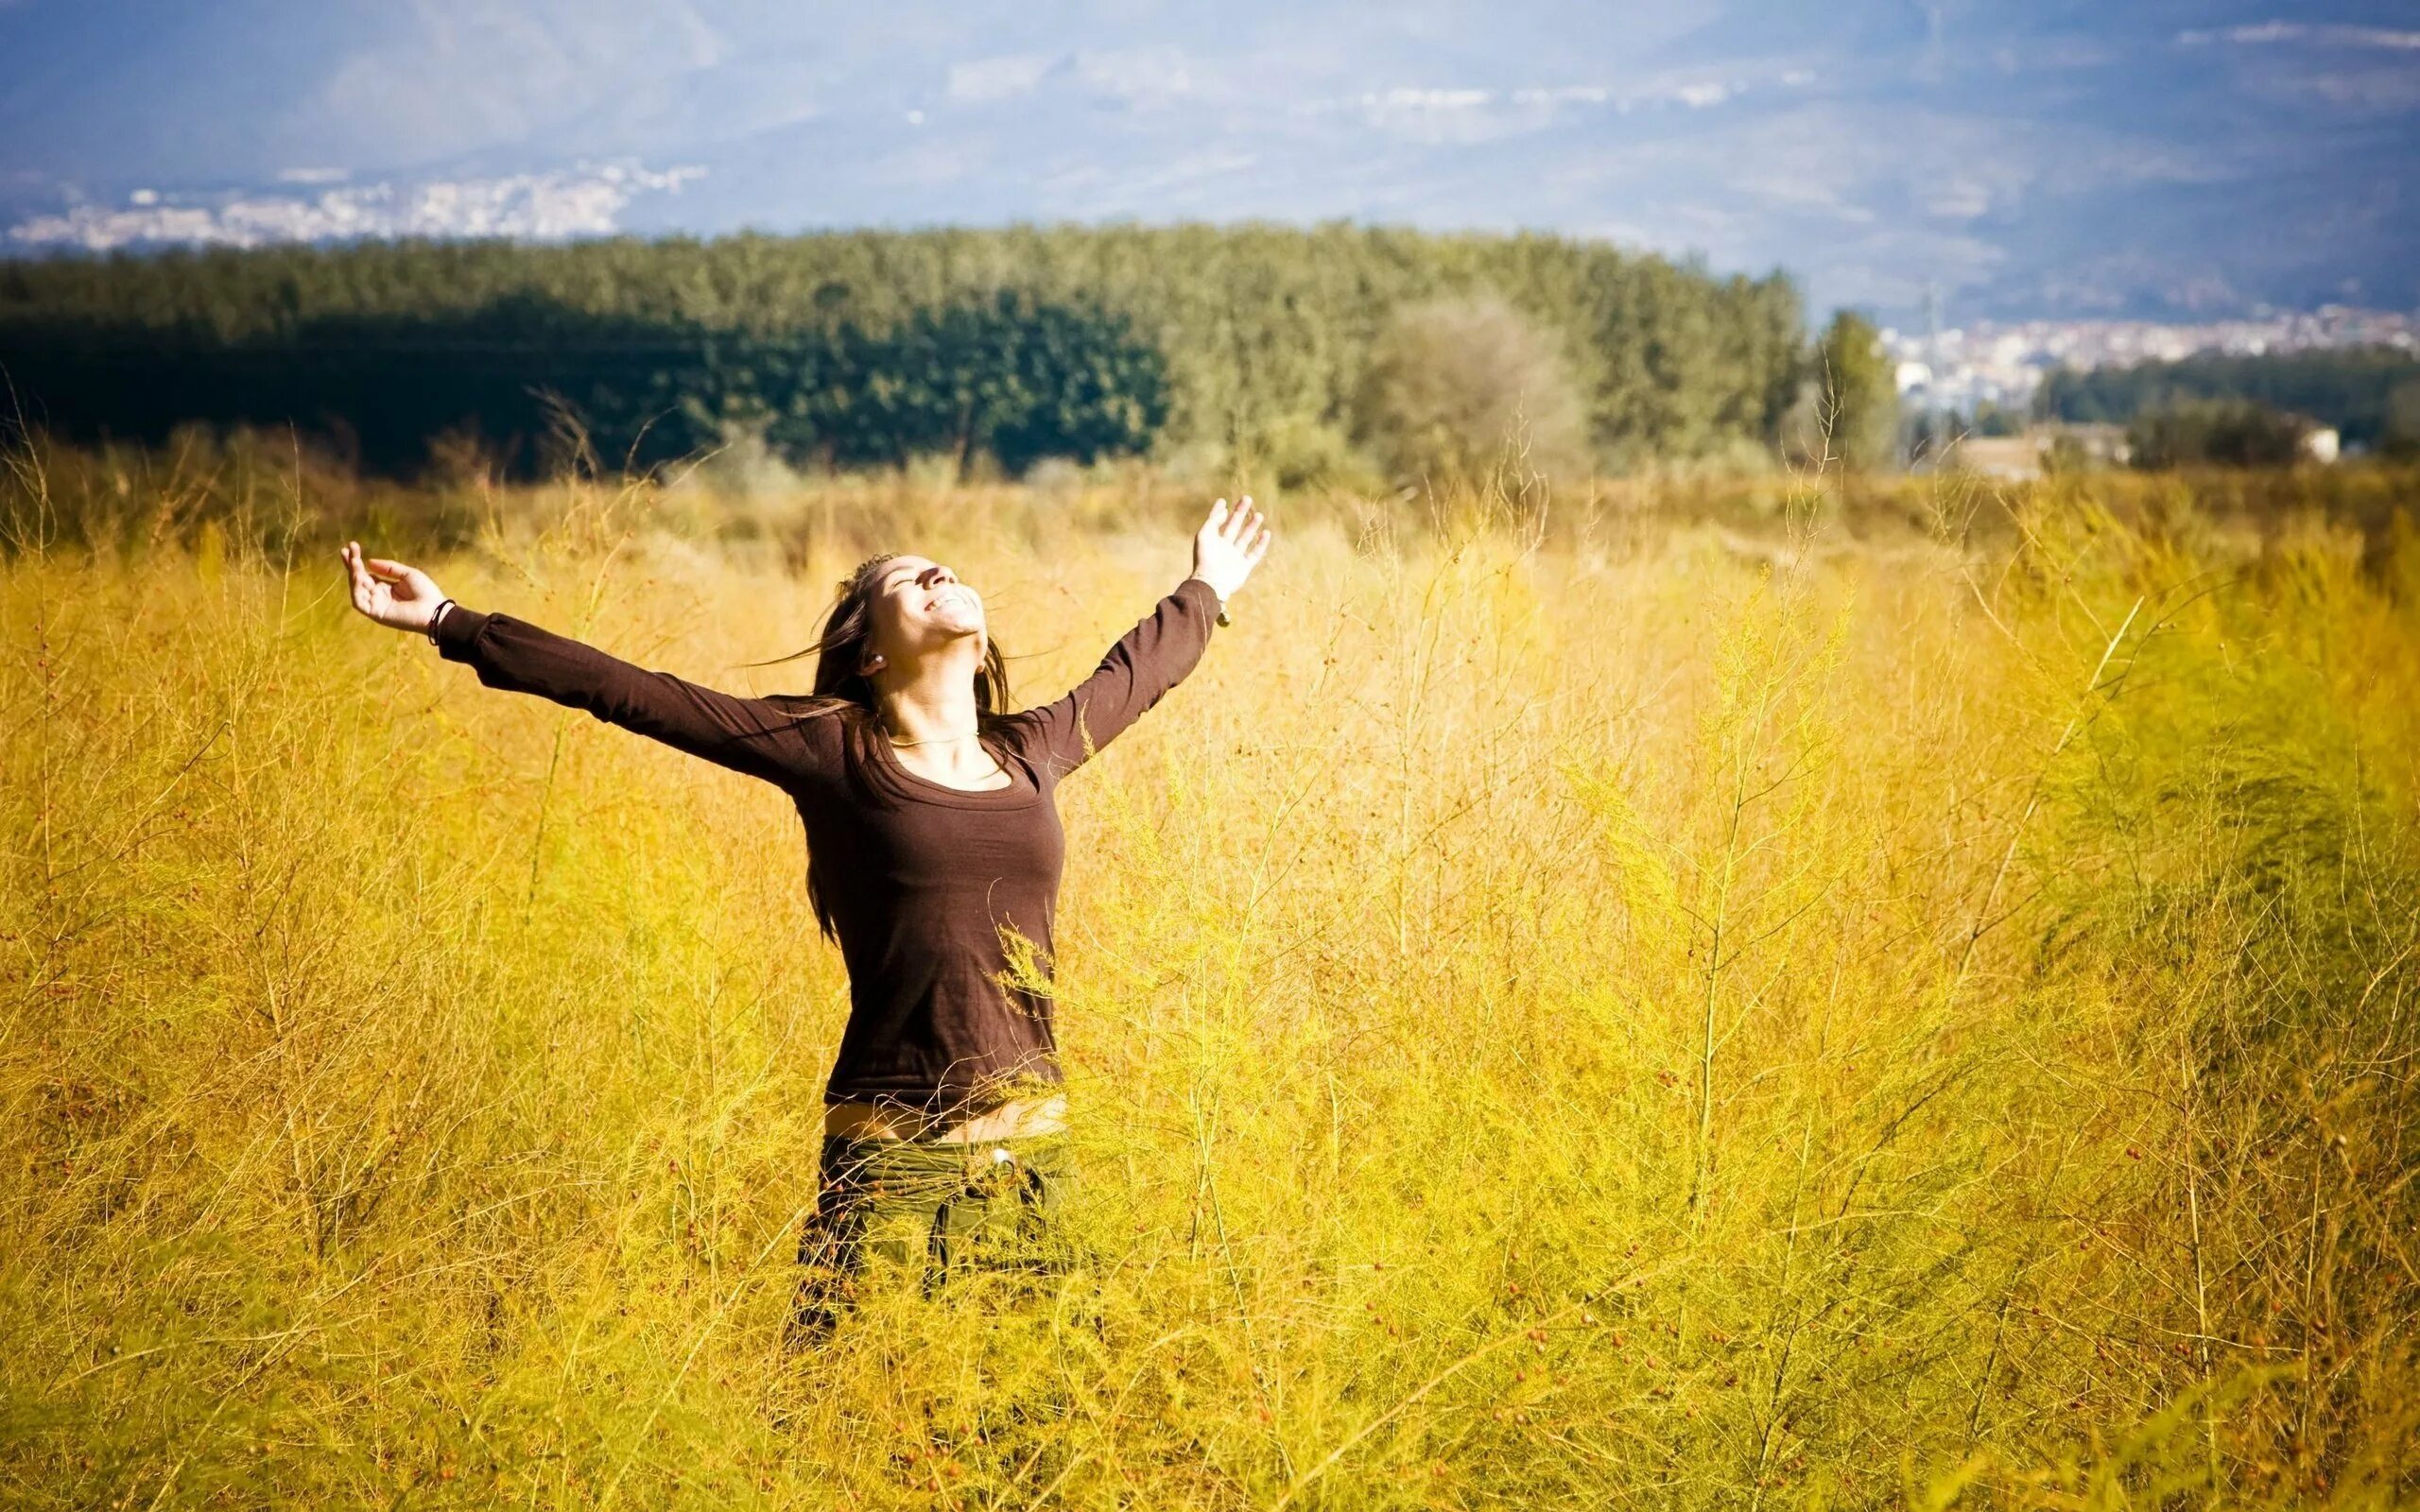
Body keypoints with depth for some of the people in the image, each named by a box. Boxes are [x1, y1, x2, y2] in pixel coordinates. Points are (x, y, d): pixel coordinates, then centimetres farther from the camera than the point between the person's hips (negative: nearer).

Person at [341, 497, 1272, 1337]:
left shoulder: (1030, 753, 11)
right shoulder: (831, 751, -1)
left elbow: (1135, 672, 32)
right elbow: (631, 692, -1)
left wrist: (1205, 592, 51)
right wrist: (450, 623, -2)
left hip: (1029, 1148, 4)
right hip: (894, 1148, -4)